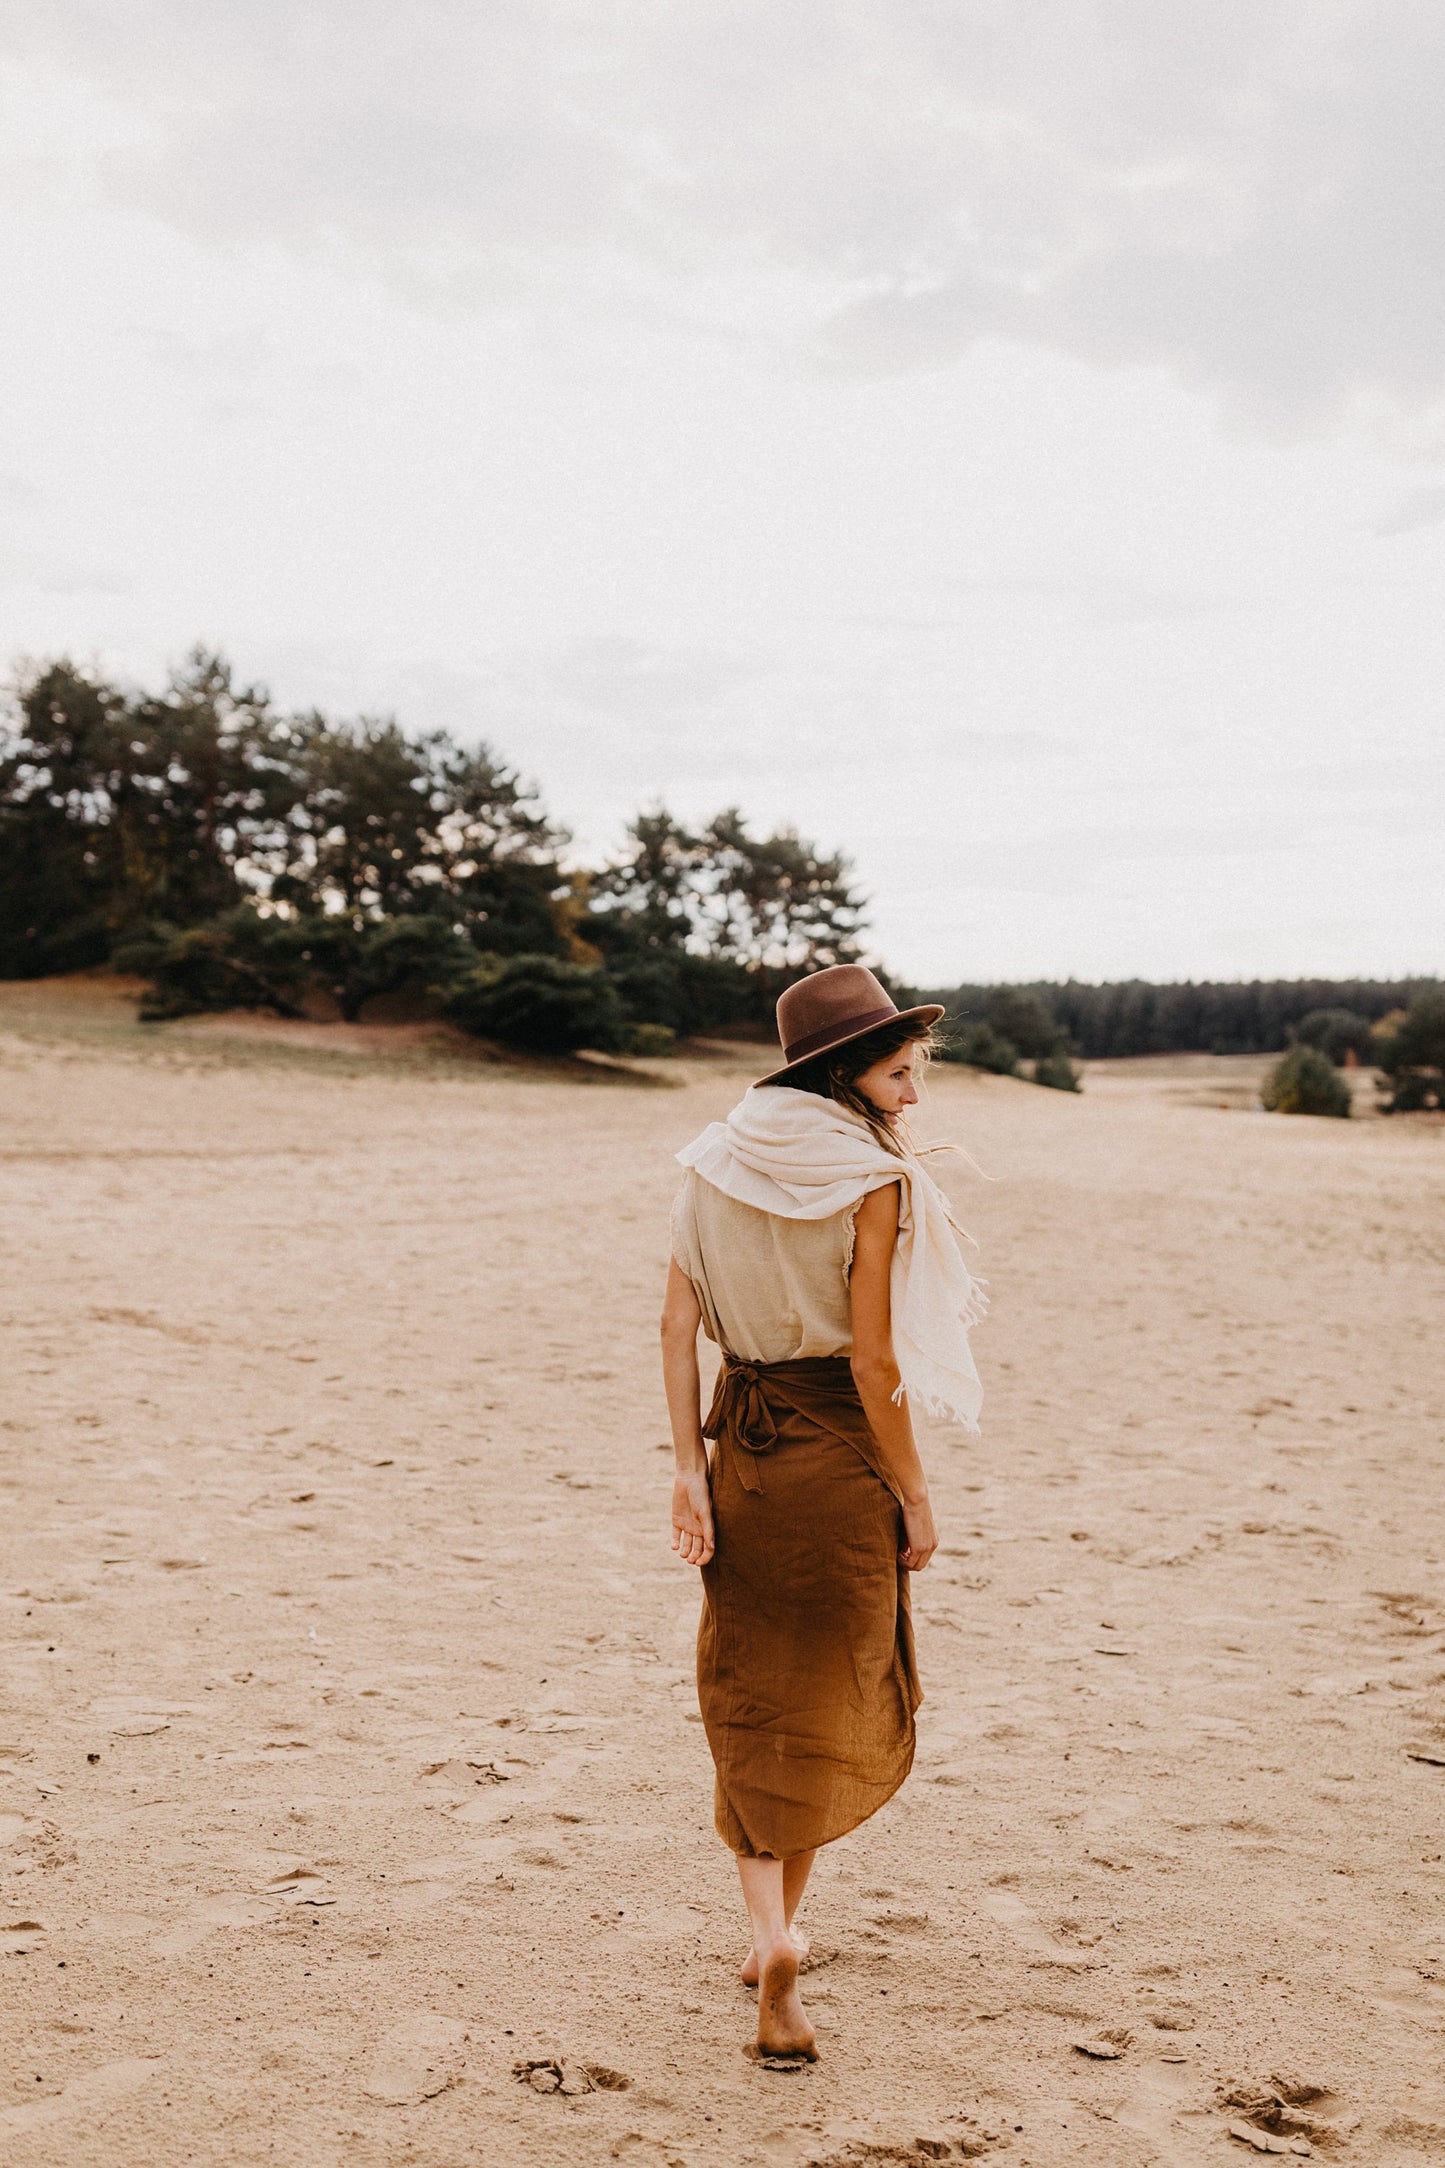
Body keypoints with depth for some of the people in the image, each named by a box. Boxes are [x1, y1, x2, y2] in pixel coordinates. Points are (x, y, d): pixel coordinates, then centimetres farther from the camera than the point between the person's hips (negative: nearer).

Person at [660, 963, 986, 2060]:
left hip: (739, 1444, 4)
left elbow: (679, 1325, -1)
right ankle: (779, 1936, 23)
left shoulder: (716, 1161, 1)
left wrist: (690, 1470, 2)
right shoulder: (875, 1181, -15)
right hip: (840, 1452, -4)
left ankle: (770, 1922, 7)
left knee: (748, 1692, 17)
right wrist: (916, 1499, -6)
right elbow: (874, 1364, -16)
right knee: (829, 1696, 13)